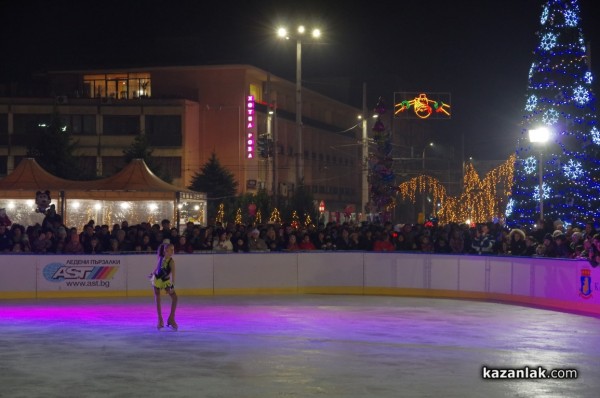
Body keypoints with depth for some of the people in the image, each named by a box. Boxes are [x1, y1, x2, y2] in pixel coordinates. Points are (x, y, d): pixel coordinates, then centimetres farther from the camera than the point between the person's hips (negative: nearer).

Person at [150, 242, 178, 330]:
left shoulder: (171, 261, -23)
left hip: (166, 281, -2)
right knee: (157, 299, 5)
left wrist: (172, 286, -39)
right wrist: (153, 274, 22)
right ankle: (160, 320, 14)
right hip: (157, 279, 2)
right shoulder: (161, 258, -15)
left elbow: (173, 274, -31)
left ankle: (171, 318, -2)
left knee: (174, 297, -13)